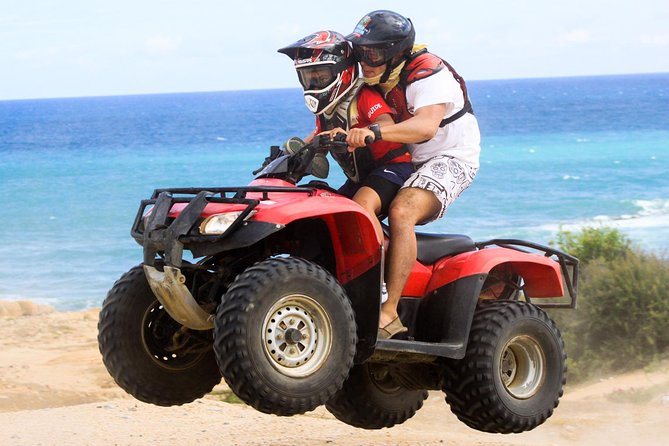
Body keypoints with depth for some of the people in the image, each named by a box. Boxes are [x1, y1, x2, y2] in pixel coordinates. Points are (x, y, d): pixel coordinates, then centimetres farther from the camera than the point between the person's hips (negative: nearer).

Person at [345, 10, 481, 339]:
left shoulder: (427, 72, -21)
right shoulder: (374, 79, 4)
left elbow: (426, 126, -40)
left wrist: (374, 133, -55)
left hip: (450, 160, -9)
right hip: (403, 163, 9)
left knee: (401, 212, -34)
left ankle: (390, 312, -39)